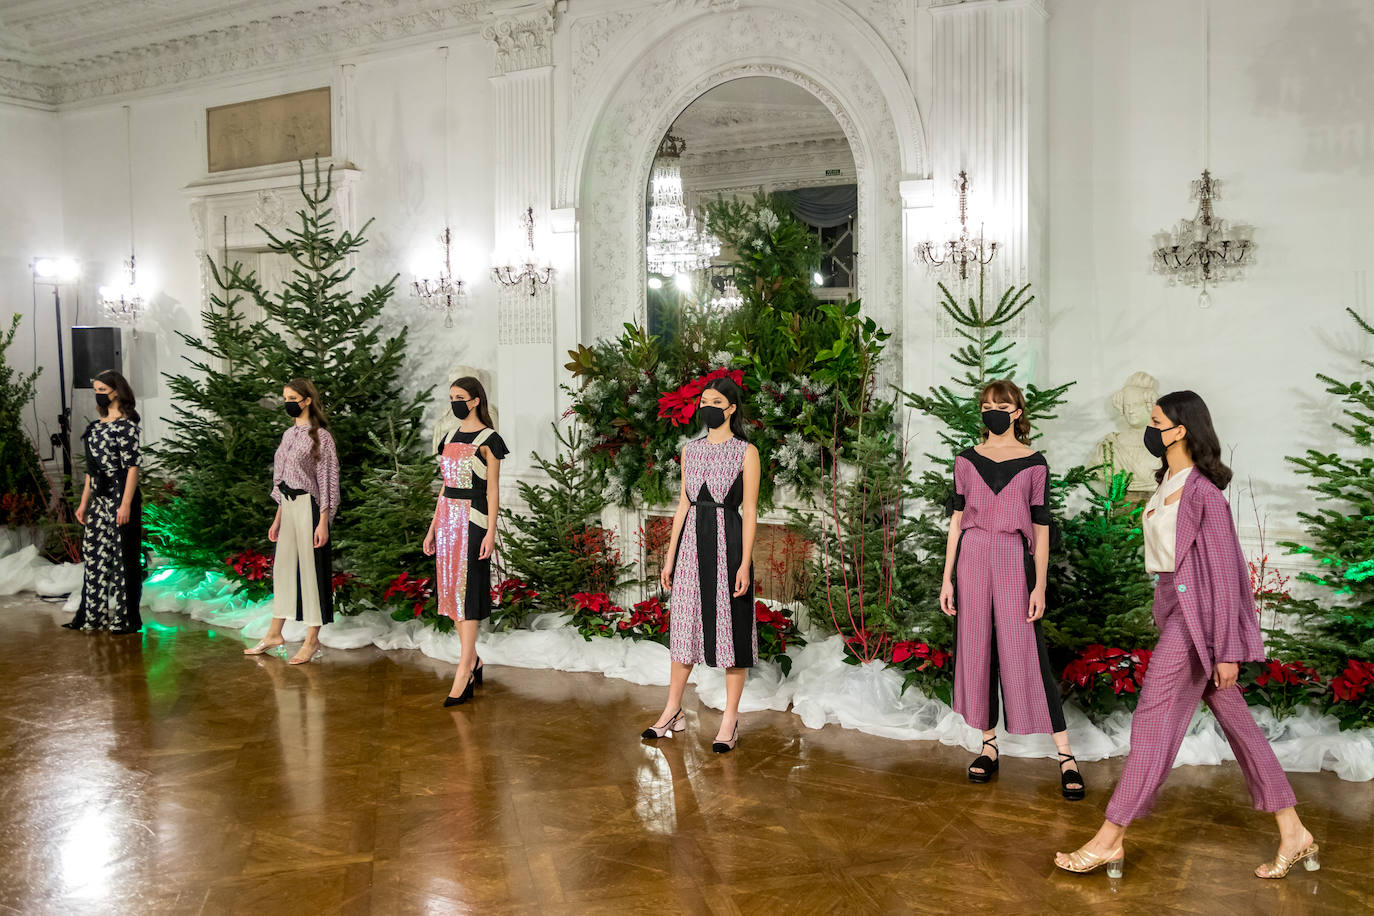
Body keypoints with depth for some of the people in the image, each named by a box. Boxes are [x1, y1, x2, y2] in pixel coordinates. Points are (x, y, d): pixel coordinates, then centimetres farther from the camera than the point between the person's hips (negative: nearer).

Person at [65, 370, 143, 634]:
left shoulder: (126, 425, -10)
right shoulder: (96, 426, 15)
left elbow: (132, 466, -15)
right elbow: (91, 468, 19)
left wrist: (126, 504, -21)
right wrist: (84, 502, 18)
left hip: (120, 498, -8)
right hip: (100, 500, 8)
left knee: (123, 556, -1)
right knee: (94, 553, 11)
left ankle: (127, 619, 7)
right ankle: (93, 615, 20)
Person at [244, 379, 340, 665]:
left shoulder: (320, 436, -9)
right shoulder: (289, 434, 13)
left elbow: (327, 480, -12)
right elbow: (282, 479, 18)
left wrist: (323, 521, -16)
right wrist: (278, 518, 17)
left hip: (308, 507, -8)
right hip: (288, 507, 8)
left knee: (310, 567, -2)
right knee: (283, 566, 13)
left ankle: (312, 640, 7)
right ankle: (275, 634, 24)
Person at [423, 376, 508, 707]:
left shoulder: (488, 440, -6)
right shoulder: (449, 438, 14)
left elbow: (493, 489, -8)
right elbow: (445, 485, 17)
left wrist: (491, 532, -14)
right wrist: (432, 528, 15)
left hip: (472, 521, -7)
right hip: (446, 519, 7)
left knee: (467, 592, -9)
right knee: (451, 590, 8)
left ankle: (463, 673, -9)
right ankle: (474, 661, 19)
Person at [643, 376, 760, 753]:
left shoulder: (746, 452, -3)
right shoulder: (690, 450, 10)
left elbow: (750, 511, -6)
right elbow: (684, 503, 13)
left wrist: (744, 564, -12)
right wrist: (670, 556, 10)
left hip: (727, 542, -4)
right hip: (692, 541, 5)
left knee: (731, 627, 1)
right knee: (685, 625, 10)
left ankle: (730, 720, 11)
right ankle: (672, 712, 21)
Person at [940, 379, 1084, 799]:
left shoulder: (1034, 463, 2)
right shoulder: (967, 460, 7)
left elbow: (1041, 526, 2)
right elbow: (956, 518, 7)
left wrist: (1040, 585, -4)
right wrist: (947, 578, 3)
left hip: (1014, 562, -2)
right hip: (971, 560, 3)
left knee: (1026, 656, -5)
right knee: (976, 653, 6)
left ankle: (1066, 757, 2)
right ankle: (989, 747, 19)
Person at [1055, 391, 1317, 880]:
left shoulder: (1203, 491, -16)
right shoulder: (1166, 483, 10)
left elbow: (1225, 569, -16)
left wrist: (1227, 650, -15)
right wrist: (1161, 611, 19)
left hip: (1196, 610, -9)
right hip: (1173, 605, 9)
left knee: (1152, 721, -4)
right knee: (1235, 720, 13)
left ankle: (1110, 840, 4)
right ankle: (1294, 834, 22)